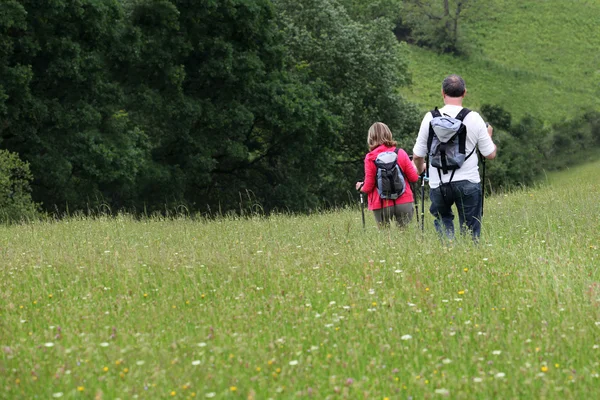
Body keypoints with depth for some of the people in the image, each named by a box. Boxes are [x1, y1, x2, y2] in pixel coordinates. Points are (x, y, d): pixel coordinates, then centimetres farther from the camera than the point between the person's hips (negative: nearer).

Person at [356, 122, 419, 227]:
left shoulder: (370, 158, -5)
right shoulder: (400, 153, -1)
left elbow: (368, 187, -3)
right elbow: (414, 178, 3)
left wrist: (360, 187, 19)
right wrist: (414, 165, 23)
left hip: (382, 206, -1)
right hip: (403, 203, 1)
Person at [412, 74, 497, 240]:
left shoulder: (430, 118, -2)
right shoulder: (474, 118, -4)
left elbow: (417, 156, 5)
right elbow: (490, 154, 3)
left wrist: (420, 169, 28)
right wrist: (488, 135, 24)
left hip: (438, 184, 1)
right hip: (468, 182, -1)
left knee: (442, 220, 20)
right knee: (470, 232, 7)